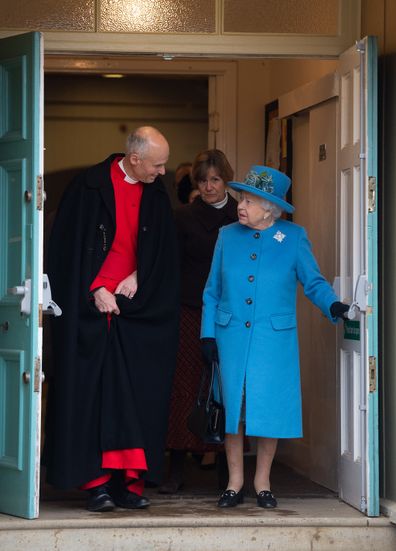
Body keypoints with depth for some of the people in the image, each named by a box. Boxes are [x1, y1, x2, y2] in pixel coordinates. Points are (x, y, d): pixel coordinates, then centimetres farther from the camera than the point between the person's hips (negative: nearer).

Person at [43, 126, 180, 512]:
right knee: (92, 392, -3)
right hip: (91, 306, -4)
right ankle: (96, 483, 0)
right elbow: (70, 246, -5)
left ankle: (129, 481, 3)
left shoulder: (156, 196, 8)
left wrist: (137, 278, -3)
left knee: (138, 397, -1)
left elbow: (162, 254, 13)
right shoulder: (90, 187, -5)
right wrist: (95, 290, -10)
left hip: (137, 310, 4)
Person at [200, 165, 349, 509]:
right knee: (233, 408, 2)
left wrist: (332, 304, -17)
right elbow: (213, 290, 11)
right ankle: (235, 482, 12)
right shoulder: (228, 236, 8)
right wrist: (208, 334, 5)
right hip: (231, 336, 2)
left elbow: (313, 281, 2)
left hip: (274, 339, -2)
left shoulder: (294, 237, 1)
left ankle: (263, 482, 11)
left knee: (270, 409, -2)